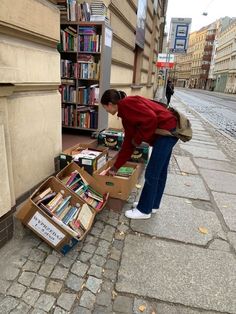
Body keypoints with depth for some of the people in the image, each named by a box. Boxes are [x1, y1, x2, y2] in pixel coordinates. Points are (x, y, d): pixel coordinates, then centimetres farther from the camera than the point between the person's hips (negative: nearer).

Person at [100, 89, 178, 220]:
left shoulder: (126, 104, -12)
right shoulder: (125, 114, 16)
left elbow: (151, 118, -26)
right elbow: (128, 143, 18)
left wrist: (138, 139, -12)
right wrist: (115, 167, 20)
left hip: (167, 130, -10)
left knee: (151, 174, 0)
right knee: (159, 172, 18)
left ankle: (144, 210, 16)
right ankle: (152, 204, 33)